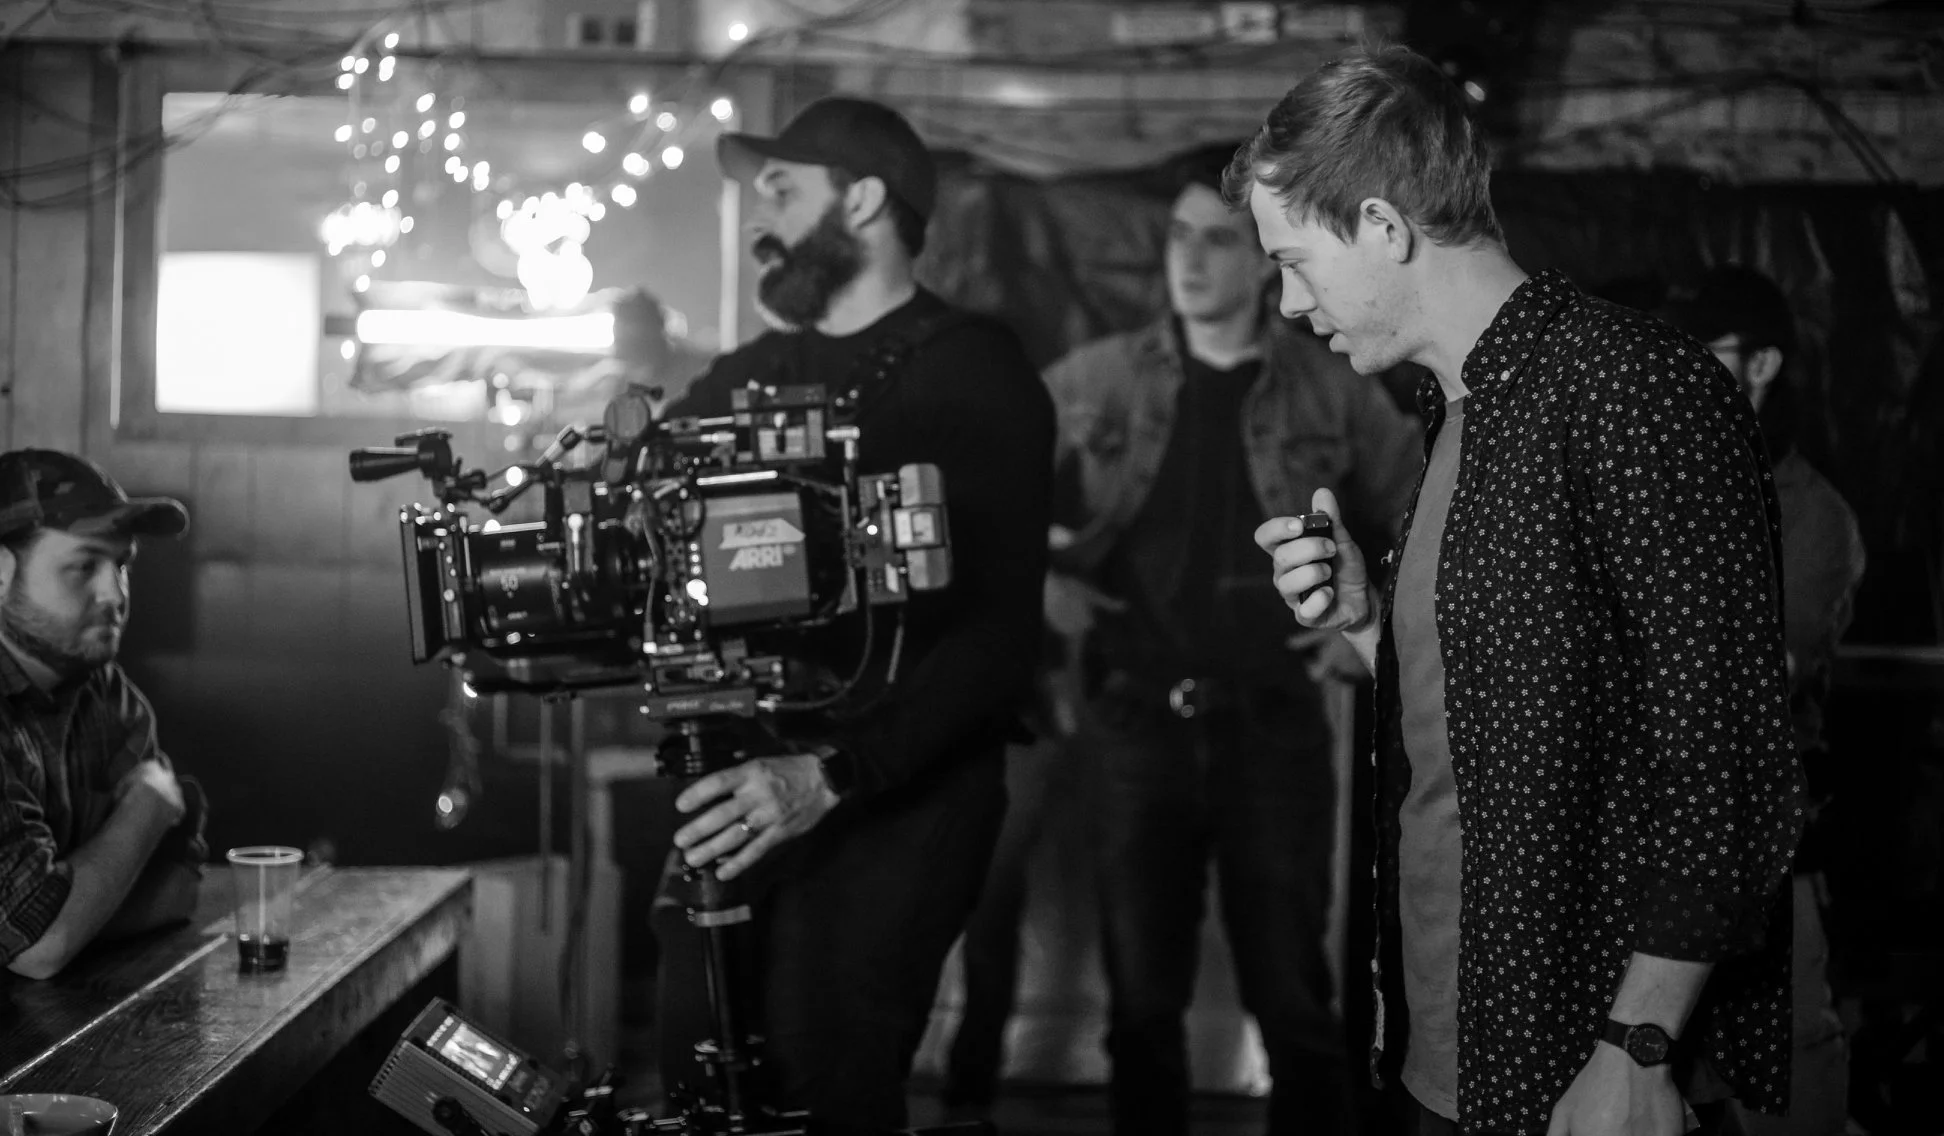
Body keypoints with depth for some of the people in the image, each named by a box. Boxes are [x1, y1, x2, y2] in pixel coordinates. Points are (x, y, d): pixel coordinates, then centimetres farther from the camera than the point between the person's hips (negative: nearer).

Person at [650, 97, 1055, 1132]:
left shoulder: (977, 376, -4)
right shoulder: (744, 380, 16)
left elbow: (996, 637, -14)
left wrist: (830, 776, -25)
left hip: (892, 805, -6)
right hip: (736, 794, 6)